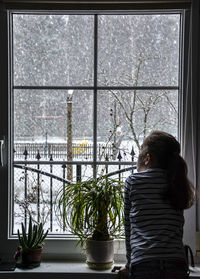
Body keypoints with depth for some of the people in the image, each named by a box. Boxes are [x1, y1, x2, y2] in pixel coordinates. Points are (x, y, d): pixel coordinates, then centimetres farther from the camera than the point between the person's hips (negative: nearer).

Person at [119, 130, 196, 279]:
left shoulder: (133, 182, 0)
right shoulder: (177, 184, 9)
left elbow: (129, 227, 8)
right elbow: (178, 231, 12)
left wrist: (129, 266, 20)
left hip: (144, 267, -3)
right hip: (177, 266, 3)